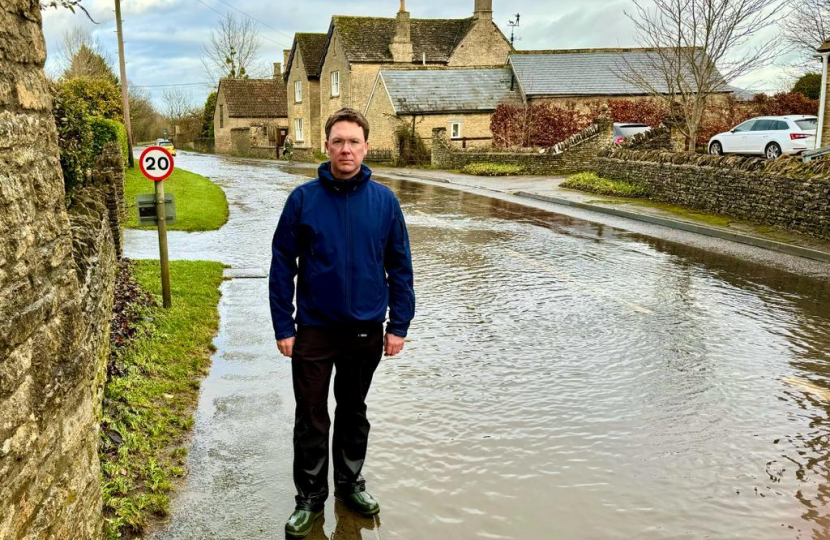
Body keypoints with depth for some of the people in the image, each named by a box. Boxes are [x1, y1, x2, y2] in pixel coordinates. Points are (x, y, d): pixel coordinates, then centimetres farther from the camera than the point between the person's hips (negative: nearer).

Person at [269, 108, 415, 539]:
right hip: (314, 329, -1)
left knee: (353, 412, 18)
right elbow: (282, 266, -5)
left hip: (367, 329, 1)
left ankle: (350, 483, 37)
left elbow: (399, 266, 0)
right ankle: (310, 498, 26)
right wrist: (283, 327, -8)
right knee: (311, 419, 8)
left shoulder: (384, 200, -4)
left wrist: (399, 325, -3)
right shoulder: (303, 199, -7)